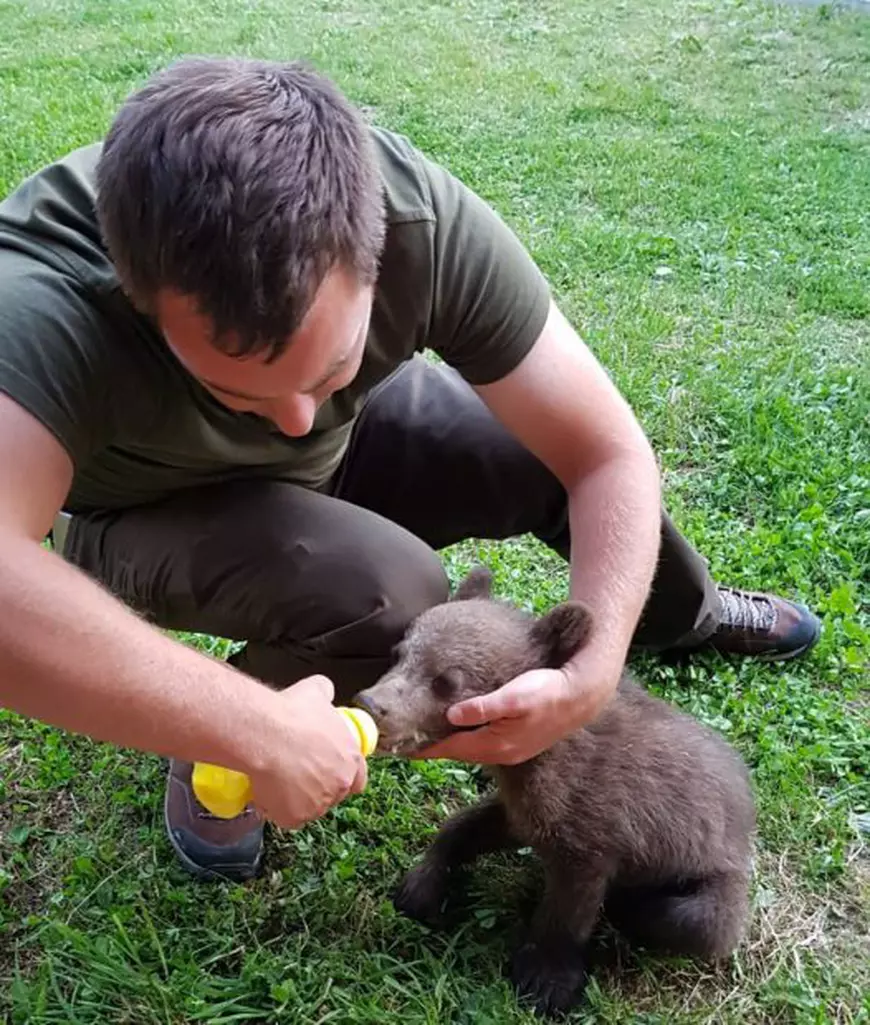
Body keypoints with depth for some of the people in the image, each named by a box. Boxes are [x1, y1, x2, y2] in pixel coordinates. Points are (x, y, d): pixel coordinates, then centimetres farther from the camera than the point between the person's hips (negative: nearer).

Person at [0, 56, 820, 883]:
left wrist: (592, 674, -37)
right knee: (384, 591, -31)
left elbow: (611, 456, -26)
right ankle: (208, 750, 0)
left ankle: (678, 617, 24)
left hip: (347, 443, 4)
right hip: (155, 515, -3)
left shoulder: (427, 222, -32)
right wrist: (258, 734, -53)